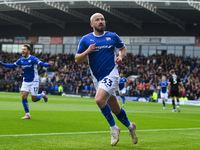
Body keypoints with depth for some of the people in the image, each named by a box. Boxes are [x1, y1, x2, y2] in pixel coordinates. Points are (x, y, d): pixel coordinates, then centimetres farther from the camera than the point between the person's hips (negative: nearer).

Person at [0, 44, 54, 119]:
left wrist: (49, 64, -46)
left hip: (34, 82, -5)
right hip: (25, 82, 5)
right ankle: (27, 114, 1)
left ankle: (43, 94, 29)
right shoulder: (21, 60, 1)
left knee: (34, 99, -4)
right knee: (23, 97, -9)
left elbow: (42, 64, -26)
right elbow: (12, 66, 13)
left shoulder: (33, 59, -16)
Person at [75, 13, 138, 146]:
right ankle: (130, 126, 35)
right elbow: (77, 60, 3)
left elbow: (123, 48, 20)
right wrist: (87, 51, -15)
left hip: (111, 74, -3)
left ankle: (114, 128, -9)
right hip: (97, 78, 3)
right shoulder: (86, 39, 3)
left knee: (99, 100, -26)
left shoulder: (113, 36, 3)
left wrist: (120, 57, -1)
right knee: (115, 109, 9)